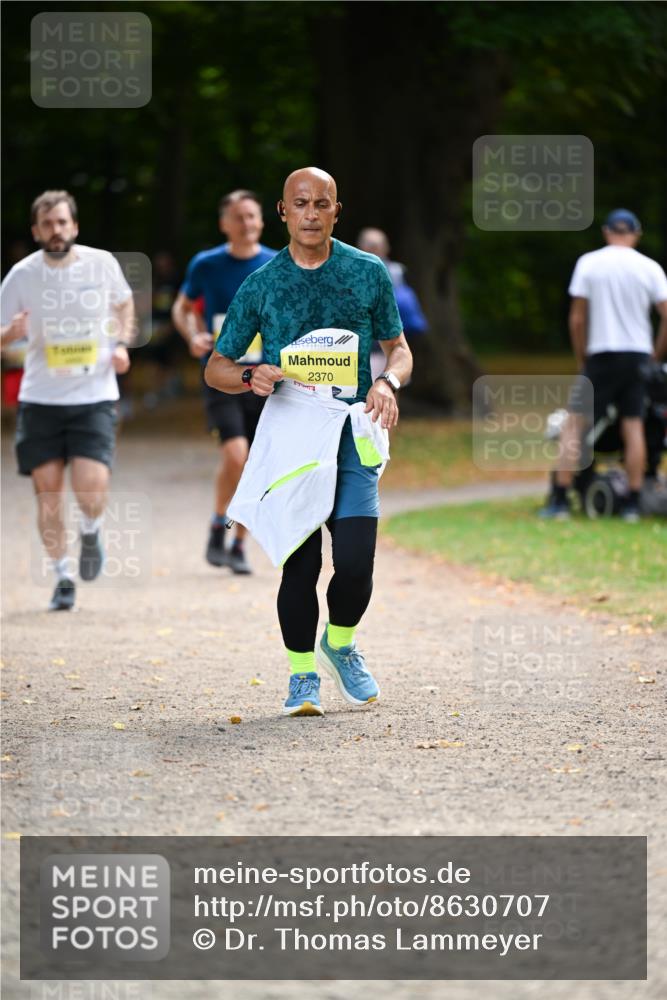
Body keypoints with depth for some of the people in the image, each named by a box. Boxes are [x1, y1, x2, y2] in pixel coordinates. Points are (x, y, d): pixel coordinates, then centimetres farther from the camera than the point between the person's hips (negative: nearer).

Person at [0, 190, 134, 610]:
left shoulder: (102, 263, -3)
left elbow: (124, 303, 18)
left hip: (94, 397, -1)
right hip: (40, 398, 1)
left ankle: (91, 533, 21)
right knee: (48, 491, 0)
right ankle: (63, 578, 17)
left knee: (91, 489, -14)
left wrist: (121, 343, 2)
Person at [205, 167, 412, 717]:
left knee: (355, 562, -10)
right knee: (301, 562, -4)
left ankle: (340, 643, 20)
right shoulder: (260, 286, 6)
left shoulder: (369, 273, 7)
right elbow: (216, 368, 13)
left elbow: (400, 349, 16)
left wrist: (388, 382, -7)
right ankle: (303, 673, 14)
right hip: (289, 433, 0)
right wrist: (250, 377, -9)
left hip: (352, 431, 0)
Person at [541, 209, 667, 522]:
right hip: (638, 355, 2)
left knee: (574, 426, 2)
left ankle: (559, 500, -3)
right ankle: (633, 504, 4)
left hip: (601, 355, -2)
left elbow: (577, 319, 0)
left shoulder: (588, 263, -1)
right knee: (633, 428, 4)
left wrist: (582, 360, 10)